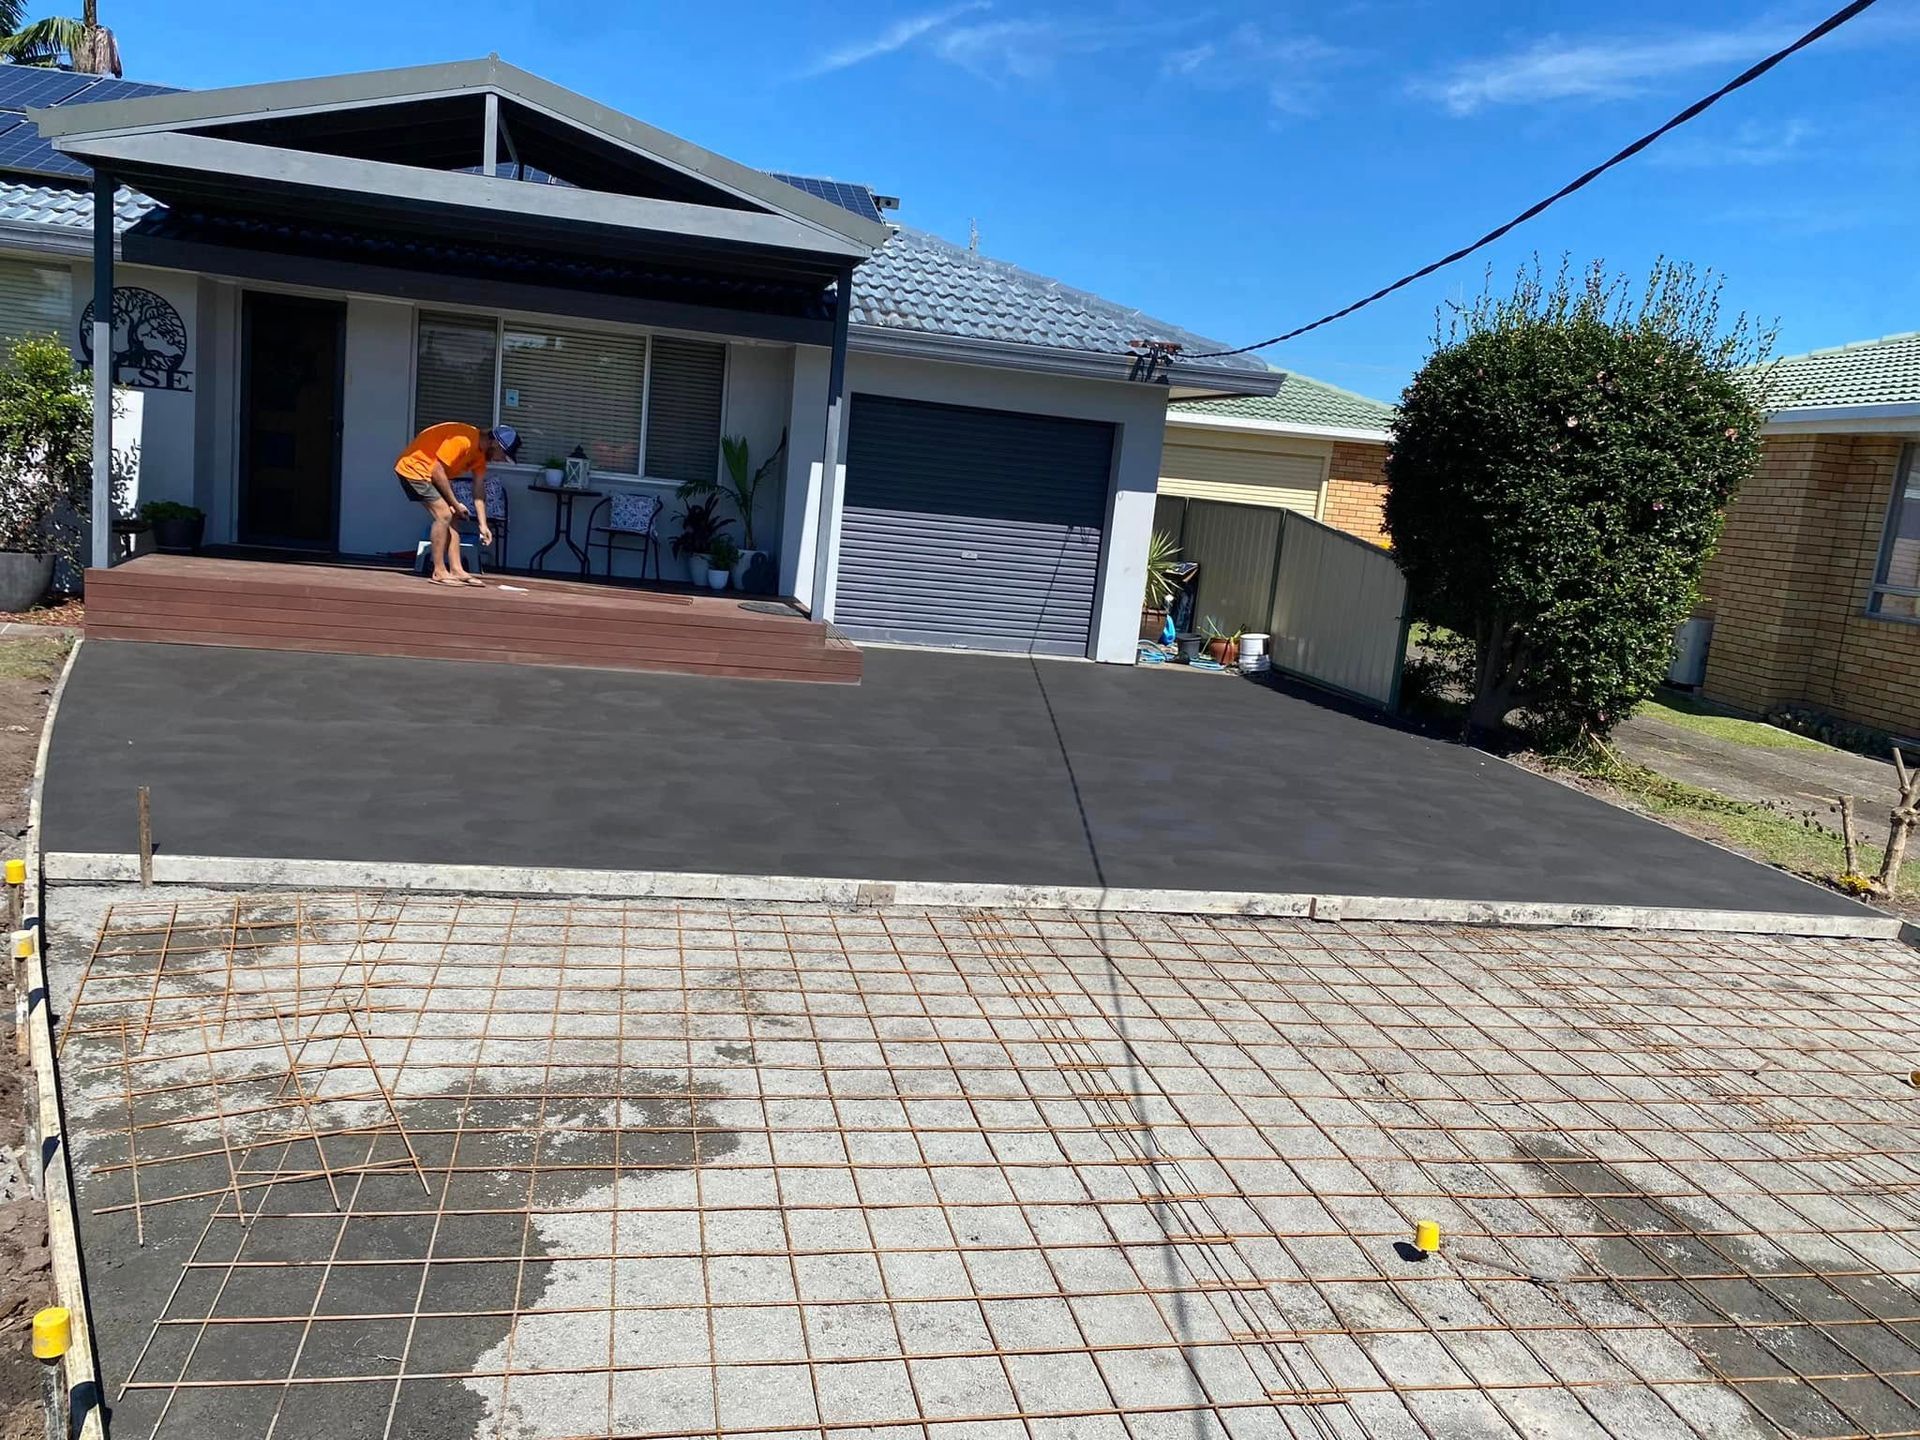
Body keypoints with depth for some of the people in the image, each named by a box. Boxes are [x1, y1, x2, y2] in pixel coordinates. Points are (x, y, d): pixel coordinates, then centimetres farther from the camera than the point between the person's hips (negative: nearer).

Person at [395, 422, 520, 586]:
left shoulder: (481, 450, 1)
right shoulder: (462, 440, -29)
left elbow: (479, 489, 5)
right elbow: (437, 472, -26)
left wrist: (483, 525, 1)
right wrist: (455, 504, -17)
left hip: (430, 473, 10)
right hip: (412, 467, -10)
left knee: (452, 517, 7)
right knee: (444, 514, -16)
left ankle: (456, 570, 8)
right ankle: (439, 573, -10)